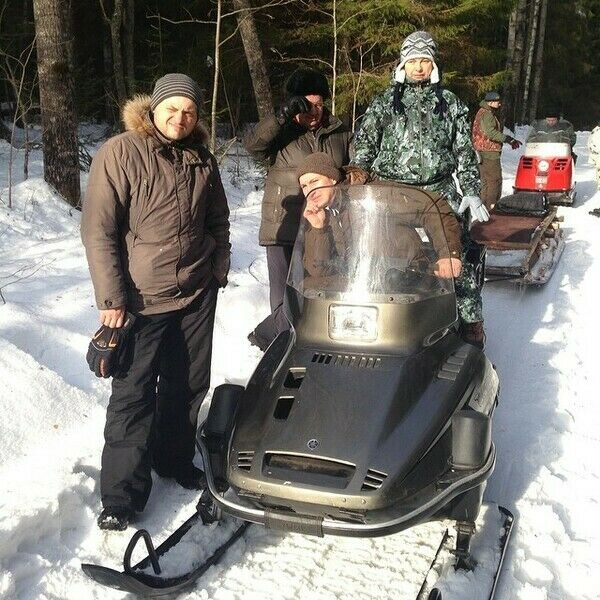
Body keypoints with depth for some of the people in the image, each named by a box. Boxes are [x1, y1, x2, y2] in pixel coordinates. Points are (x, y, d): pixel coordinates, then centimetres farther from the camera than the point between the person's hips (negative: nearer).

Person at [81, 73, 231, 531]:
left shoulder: (203, 160, 7)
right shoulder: (119, 154, -10)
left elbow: (218, 221, 18)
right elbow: (98, 230, -12)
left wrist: (219, 270, 11)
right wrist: (111, 297, -14)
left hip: (197, 294, 5)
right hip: (141, 299, -5)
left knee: (187, 386, 15)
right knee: (133, 395, -2)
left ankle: (175, 459, 35)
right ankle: (122, 494, 8)